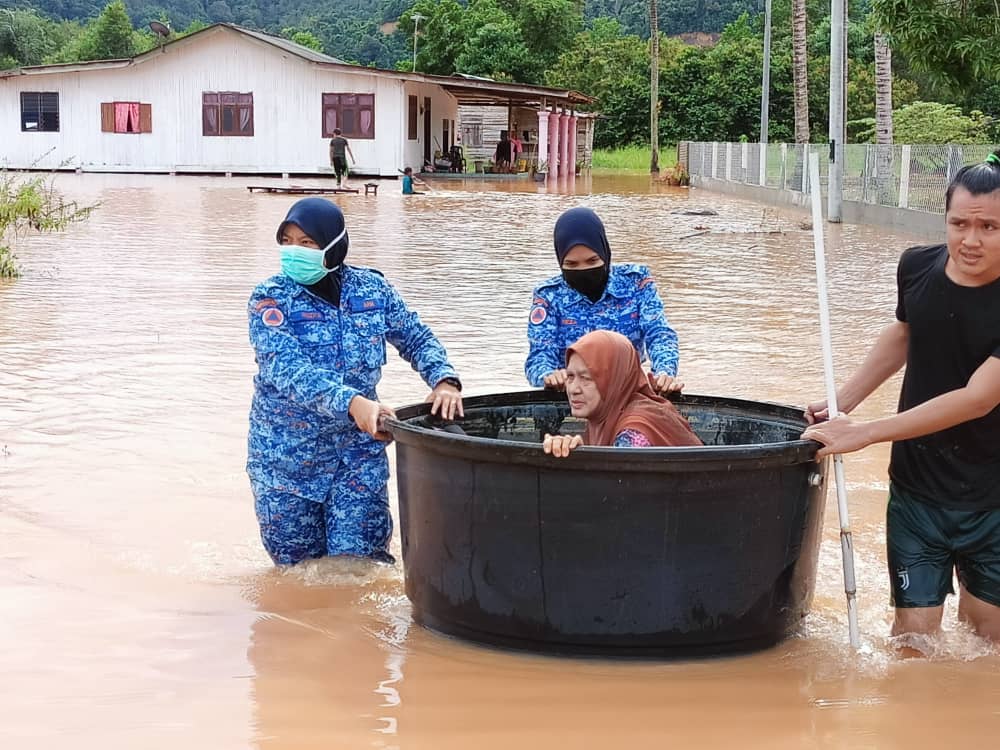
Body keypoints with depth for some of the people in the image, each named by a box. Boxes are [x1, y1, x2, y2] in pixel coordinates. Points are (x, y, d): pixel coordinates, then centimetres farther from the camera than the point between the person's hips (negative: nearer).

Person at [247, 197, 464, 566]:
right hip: (287, 456, -1)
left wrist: (444, 380, -19)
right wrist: (352, 403, -46)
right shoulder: (271, 298, -15)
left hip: (358, 449, 1)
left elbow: (417, 339, 5)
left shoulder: (372, 288, -4)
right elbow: (286, 369, -29)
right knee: (299, 565, 11)